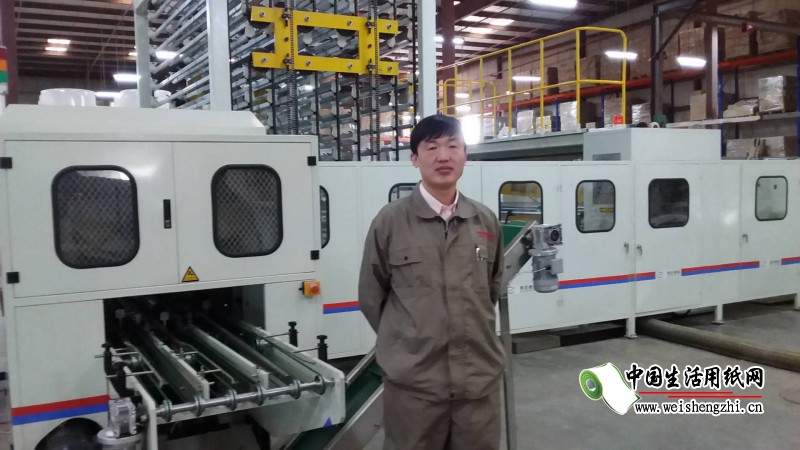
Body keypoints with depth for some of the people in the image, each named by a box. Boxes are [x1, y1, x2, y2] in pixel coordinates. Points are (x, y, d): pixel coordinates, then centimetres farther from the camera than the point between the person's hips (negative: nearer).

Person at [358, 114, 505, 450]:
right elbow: (371, 296, 2)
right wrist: (404, 342, 8)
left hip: (480, 378, 4)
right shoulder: (390, 221, -6)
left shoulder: (486, 221, 5)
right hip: (412, 382, -3)